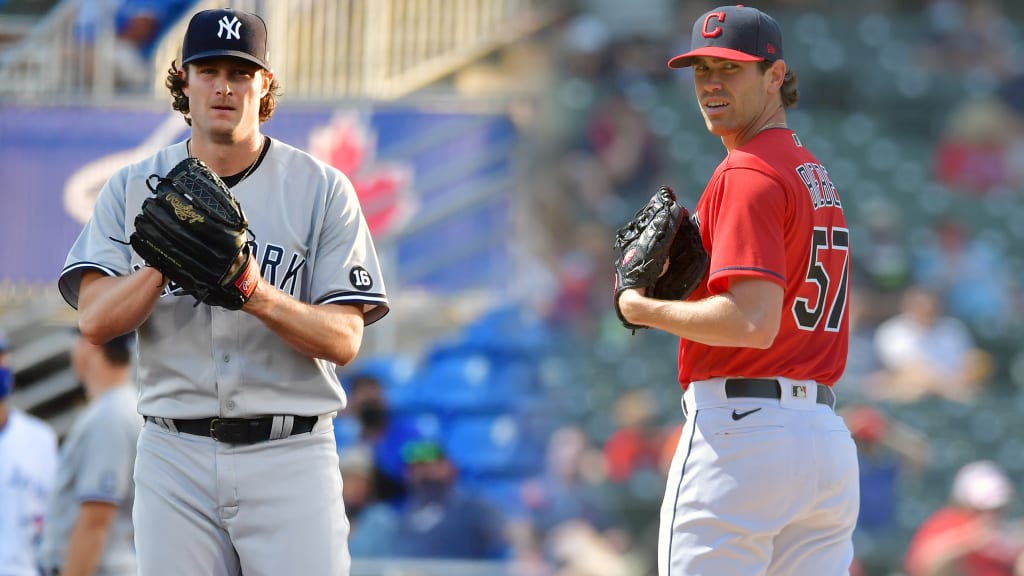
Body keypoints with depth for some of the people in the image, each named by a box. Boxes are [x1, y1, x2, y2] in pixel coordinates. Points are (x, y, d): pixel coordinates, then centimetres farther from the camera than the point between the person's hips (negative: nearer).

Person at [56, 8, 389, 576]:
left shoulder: (322, 188, 2)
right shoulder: (132, 188, 8)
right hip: (174, 458, 1)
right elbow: (95, 320, -4)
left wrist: (258, 295, -21)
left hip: (290, 456, -1)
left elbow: (344, 340, -4)